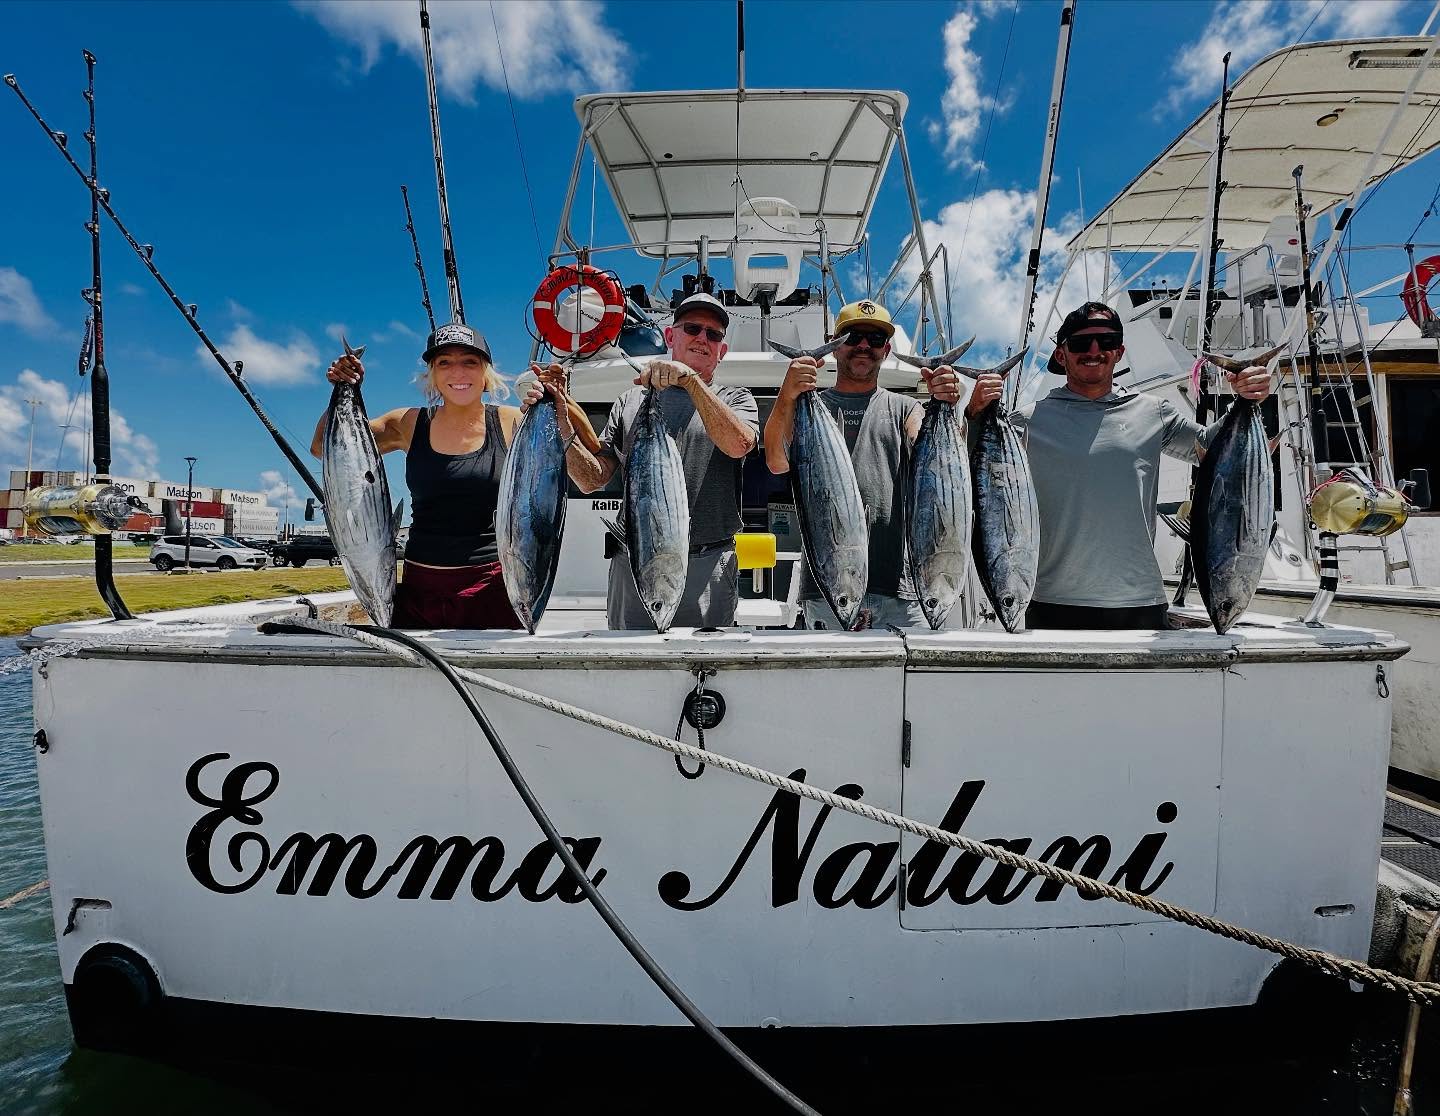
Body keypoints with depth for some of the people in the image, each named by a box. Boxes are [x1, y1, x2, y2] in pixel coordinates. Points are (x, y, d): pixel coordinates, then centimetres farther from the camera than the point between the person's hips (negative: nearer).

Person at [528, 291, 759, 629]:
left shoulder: (735, 399, 9)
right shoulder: (630, 402, 13)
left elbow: (738, 444, -16)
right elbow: (592, 480, 7)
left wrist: (690, 380, -20)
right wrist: (562, 425, -8)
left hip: (706, 566, -1)